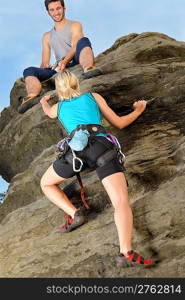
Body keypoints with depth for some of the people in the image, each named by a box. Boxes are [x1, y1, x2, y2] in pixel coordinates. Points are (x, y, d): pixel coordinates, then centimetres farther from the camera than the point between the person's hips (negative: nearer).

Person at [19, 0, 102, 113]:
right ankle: (32, 97, -49)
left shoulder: (75, 25, 18)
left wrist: (65, 61, -23)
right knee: (29, 71, -19)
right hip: (60, 70, 3)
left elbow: (75, 47, -3)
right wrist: (44, 66, -3)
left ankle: (88, 69, -59)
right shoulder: (47, 36, 30)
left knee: (83, 41, -31)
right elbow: (44, 63, 23)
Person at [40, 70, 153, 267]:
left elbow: (47, 111, 57)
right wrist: (138, 111, 46)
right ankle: (126, 252, -36)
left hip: (77, 146, 1)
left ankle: (74, 214, 3)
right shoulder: (93, 96, 27)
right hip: (101, 145, -1)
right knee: (122, 202, -13)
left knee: (46, 184, 26)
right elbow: (119, 124, 28)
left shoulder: (58, 107, 31)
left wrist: (43, 101, 81)